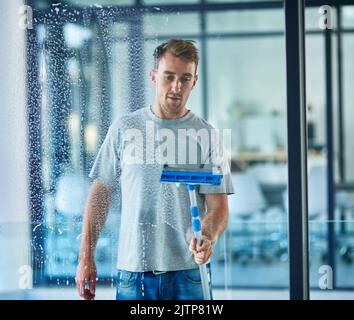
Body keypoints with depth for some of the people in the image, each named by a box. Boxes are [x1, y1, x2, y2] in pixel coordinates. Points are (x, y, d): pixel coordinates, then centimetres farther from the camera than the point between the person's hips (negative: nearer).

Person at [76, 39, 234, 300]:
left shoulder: (206, 136, 2)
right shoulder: (124, 128, 5)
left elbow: (218, 207, -1)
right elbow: (101, 194, 8)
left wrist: (208, 239, -23)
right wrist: (86, 257, 3)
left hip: (189, 270, 0)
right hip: (132, 270, 1)